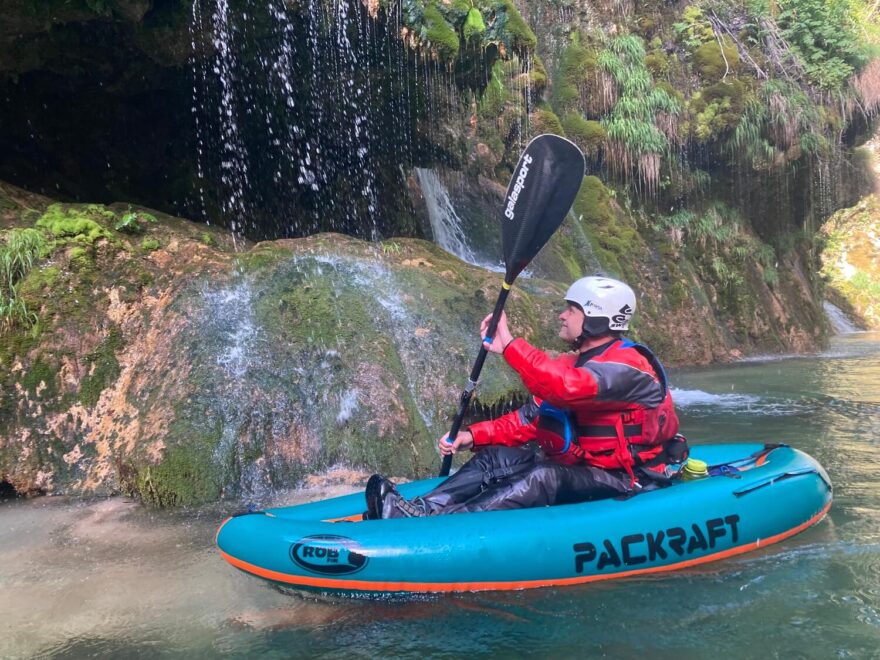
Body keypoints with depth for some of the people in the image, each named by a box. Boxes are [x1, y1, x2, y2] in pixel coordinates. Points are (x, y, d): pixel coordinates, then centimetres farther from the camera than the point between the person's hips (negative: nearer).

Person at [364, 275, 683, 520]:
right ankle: (421, 508, -31)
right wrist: (474, 435, -5)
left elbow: (566, 387, -38)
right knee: (498, 458, -12)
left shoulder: (627, 367, -18)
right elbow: (531, 418, 8)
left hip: (624, 484, -8)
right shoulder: (573, 364, 13)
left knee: (544, 477, -34)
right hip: (572, 467, 8)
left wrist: (510, 346, -38)